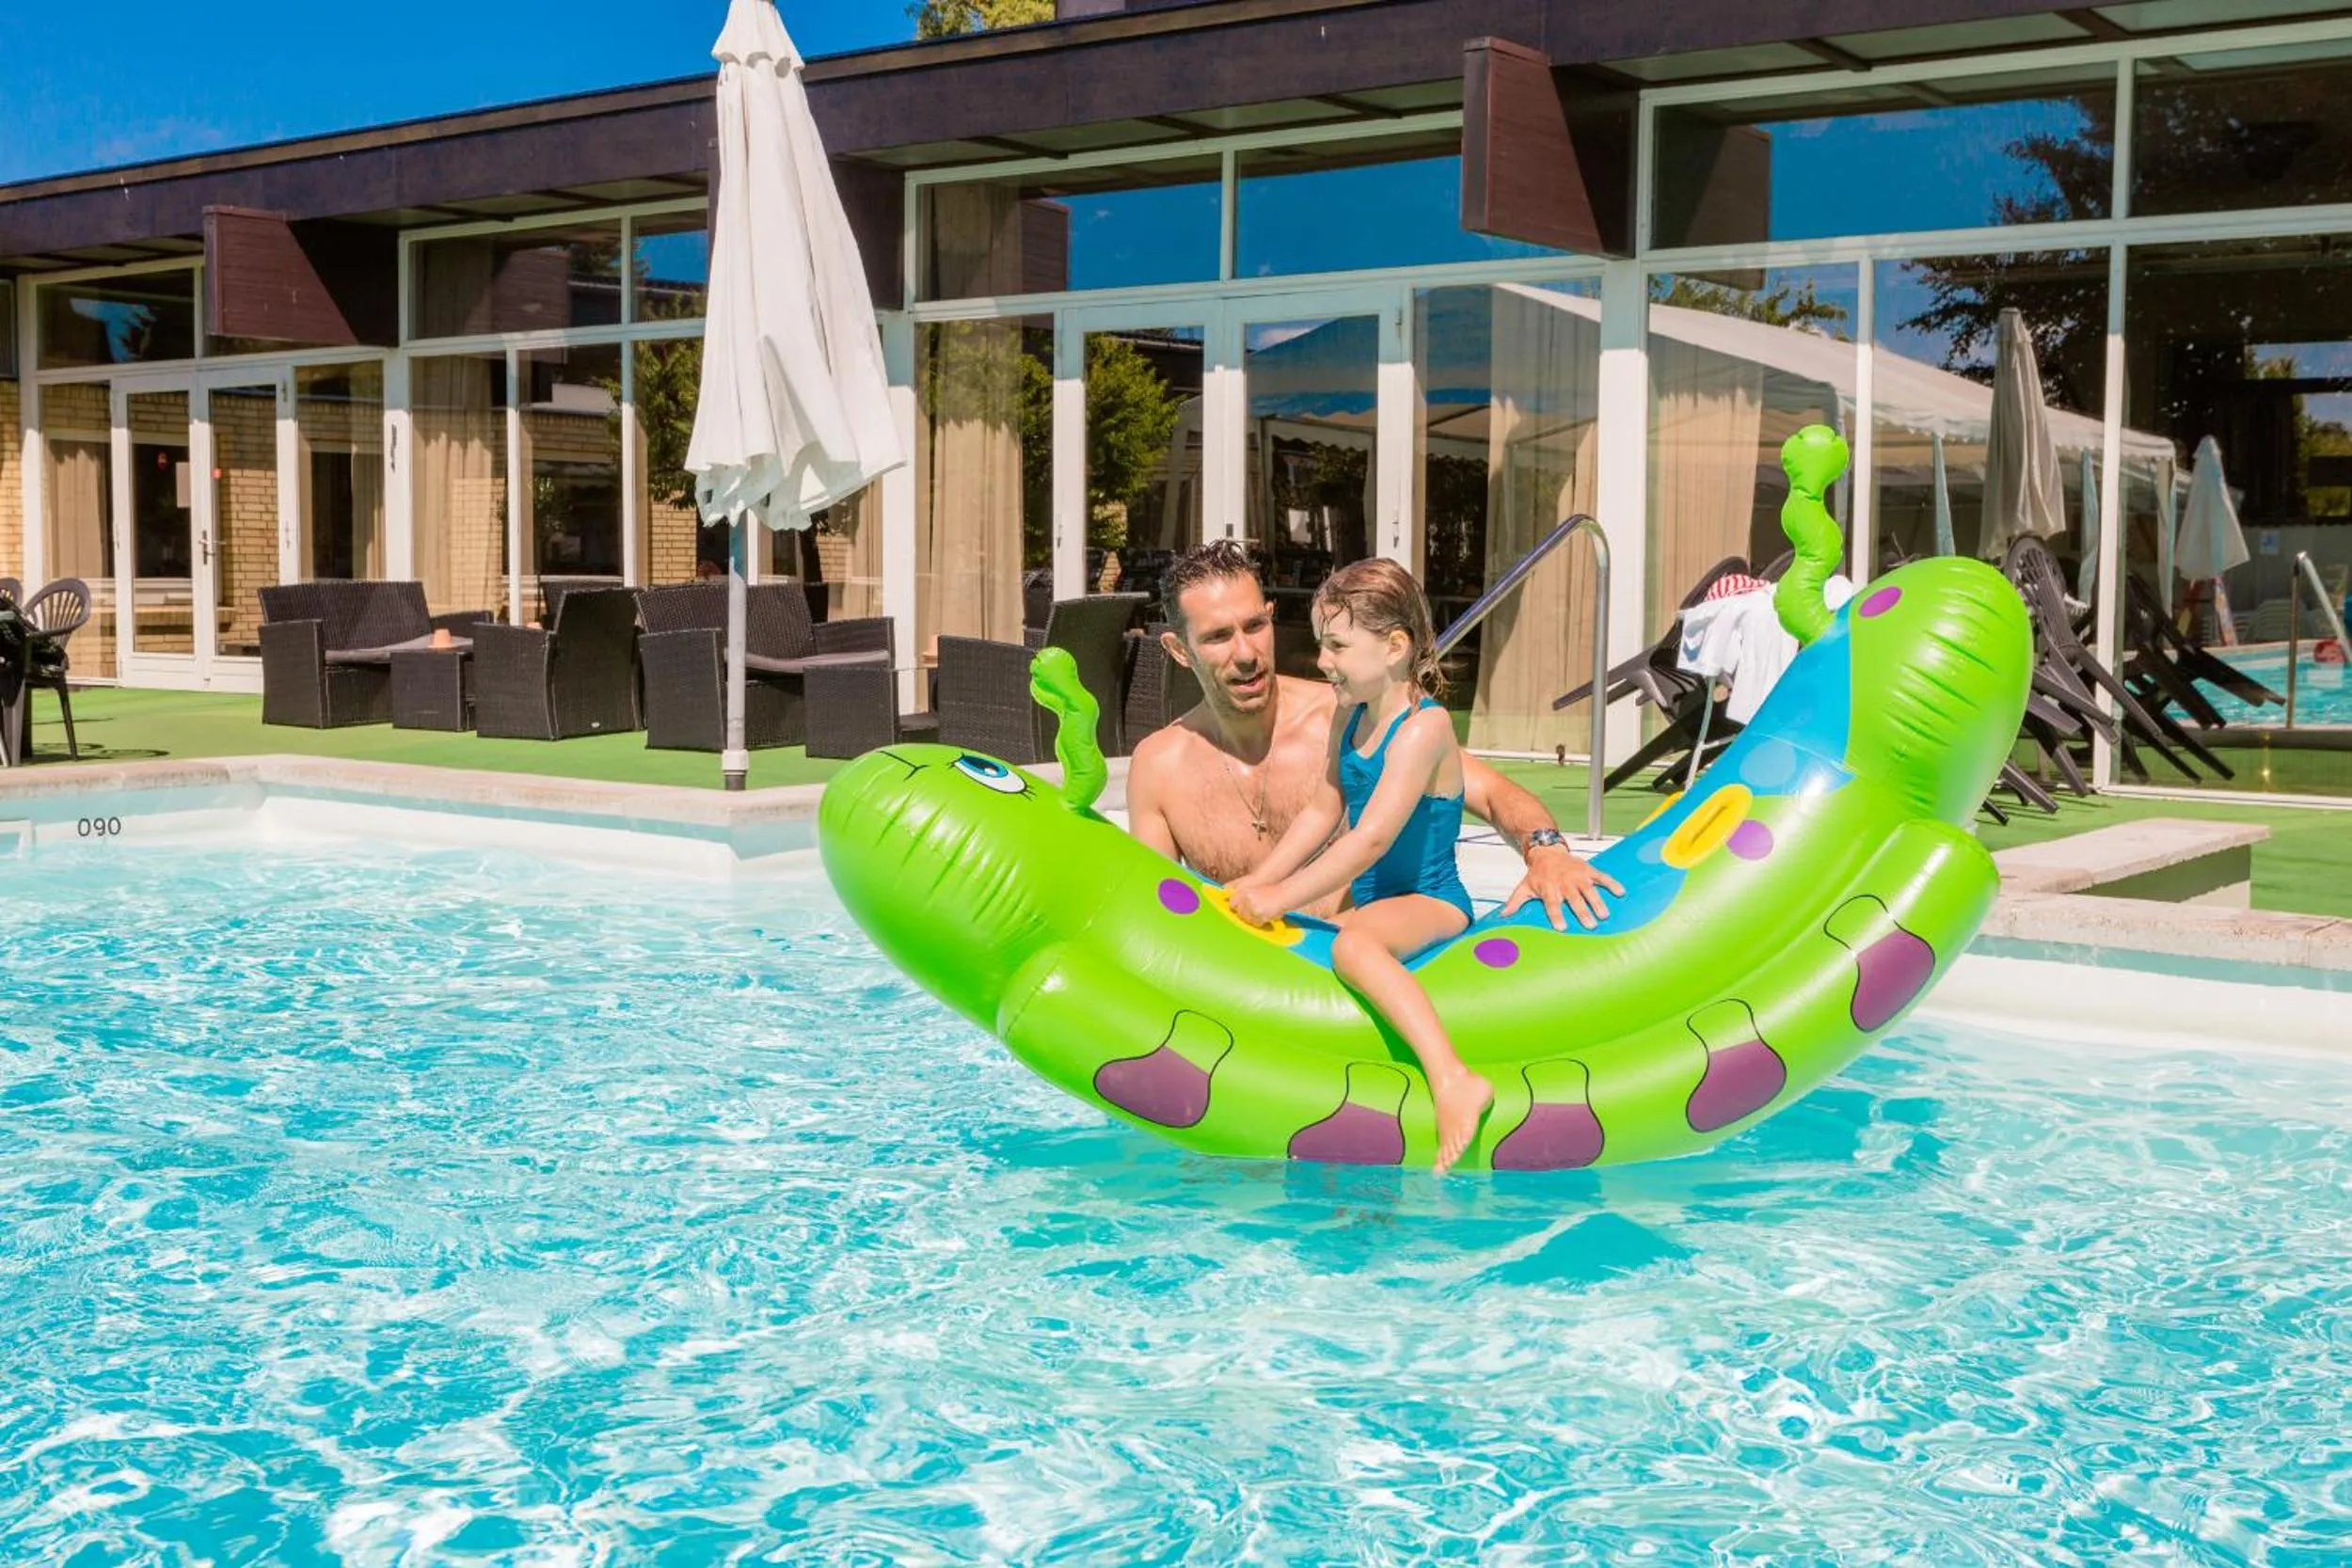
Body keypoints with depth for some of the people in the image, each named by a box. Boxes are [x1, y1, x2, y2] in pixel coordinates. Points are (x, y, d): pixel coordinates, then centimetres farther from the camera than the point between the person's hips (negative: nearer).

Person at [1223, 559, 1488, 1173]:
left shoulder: (1424, 727, -20)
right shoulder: (1350, 714, 8)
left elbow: (1372, 839, -26)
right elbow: (1323, 810, 13)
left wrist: (1280, 897, -23)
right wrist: (1256, 883, 3)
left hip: (1429, 902, -10)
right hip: (1367, 898, 10)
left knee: (1353, 943, -40)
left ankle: (1453, 1080, -49)